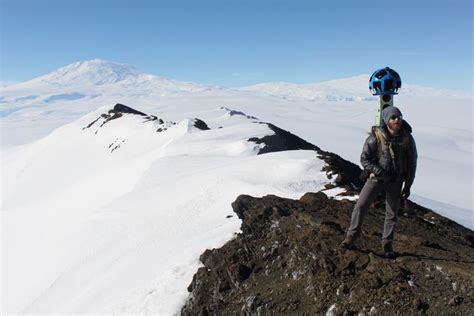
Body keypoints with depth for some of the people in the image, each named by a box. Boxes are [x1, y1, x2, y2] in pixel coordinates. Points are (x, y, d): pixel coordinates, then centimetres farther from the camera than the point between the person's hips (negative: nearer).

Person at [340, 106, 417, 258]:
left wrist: (408, 186, 1)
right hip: (376, 177, -2)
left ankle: (387, 243, 27)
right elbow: (364, 159, -12)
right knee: (360, 206, -8)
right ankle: (351, 236, 9)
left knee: (392, 214, 8)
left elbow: (412, 163, -1)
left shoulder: (407, 139, -12)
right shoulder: (375, 138, -20)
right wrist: (380, 172, -27)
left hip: (396, 181, 2)